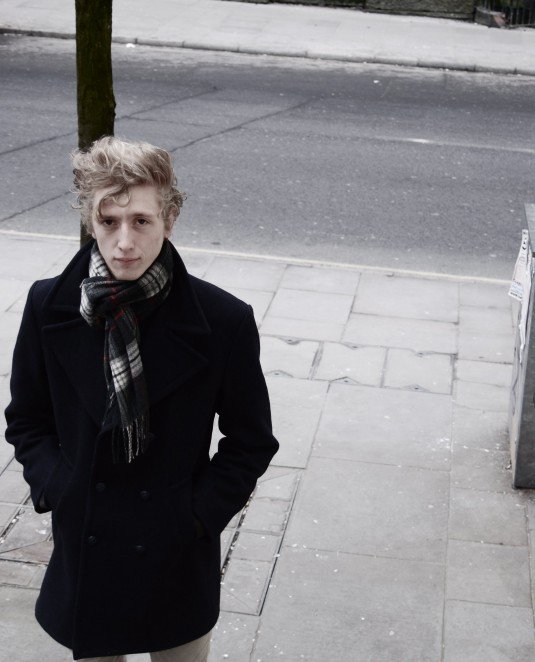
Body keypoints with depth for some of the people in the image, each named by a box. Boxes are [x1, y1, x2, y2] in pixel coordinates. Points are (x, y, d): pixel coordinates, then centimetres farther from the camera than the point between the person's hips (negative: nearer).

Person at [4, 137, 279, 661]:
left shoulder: (224, 321, -14)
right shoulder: (49, 307, -8)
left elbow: (251, 441, -3)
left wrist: (200, 513, -10)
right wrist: (55, 488, -7)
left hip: (178, 556, -1)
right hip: (83, 549, 2)